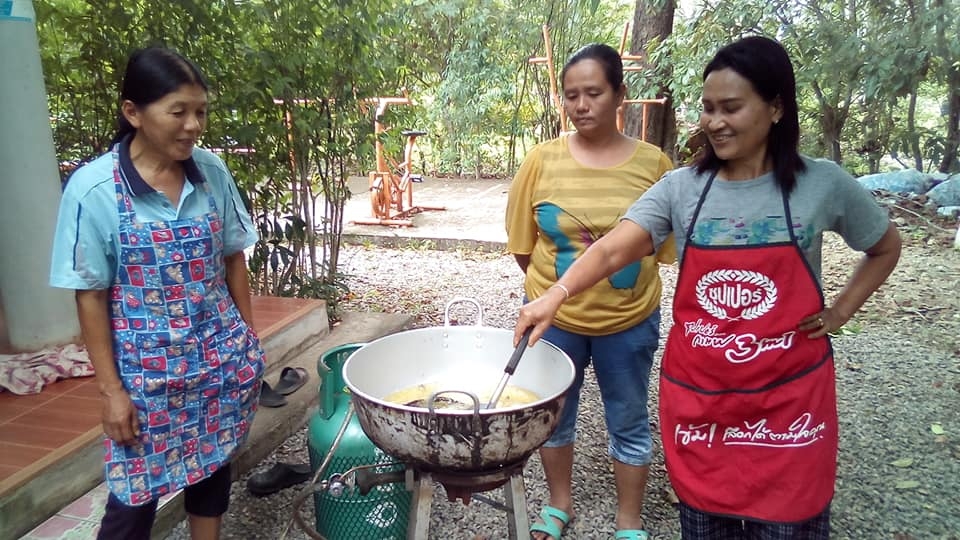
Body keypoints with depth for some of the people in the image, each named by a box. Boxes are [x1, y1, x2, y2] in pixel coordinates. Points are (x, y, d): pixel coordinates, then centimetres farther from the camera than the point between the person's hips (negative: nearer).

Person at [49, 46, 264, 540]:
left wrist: (248, 342, 7)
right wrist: (111, 388, -8)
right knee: (136, 493, 9)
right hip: (147, 366, -3)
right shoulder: (93, 188, -15)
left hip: (221, 356, 3)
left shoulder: (212, 172, -4)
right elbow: (89, 296, -10)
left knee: (213, 469, 17)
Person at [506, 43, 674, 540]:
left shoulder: (652, 162, -8)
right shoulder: (542, 159, -8)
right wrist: (555, 288, 4)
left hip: (629, 320, 0)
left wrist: (613, 257, -5)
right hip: (554, 316, 1)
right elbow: (522, 243, 0)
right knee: (554, 414, 17)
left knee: (629, 422, 14)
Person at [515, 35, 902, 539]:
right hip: (697, 396, 1)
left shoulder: (823, 184, -5)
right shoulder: (681, 187, -4)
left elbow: (885, 247, 13)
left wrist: (839, 312, 2)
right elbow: (612, 249, -16)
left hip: (788, 399, -1)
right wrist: (555, 295, -32)